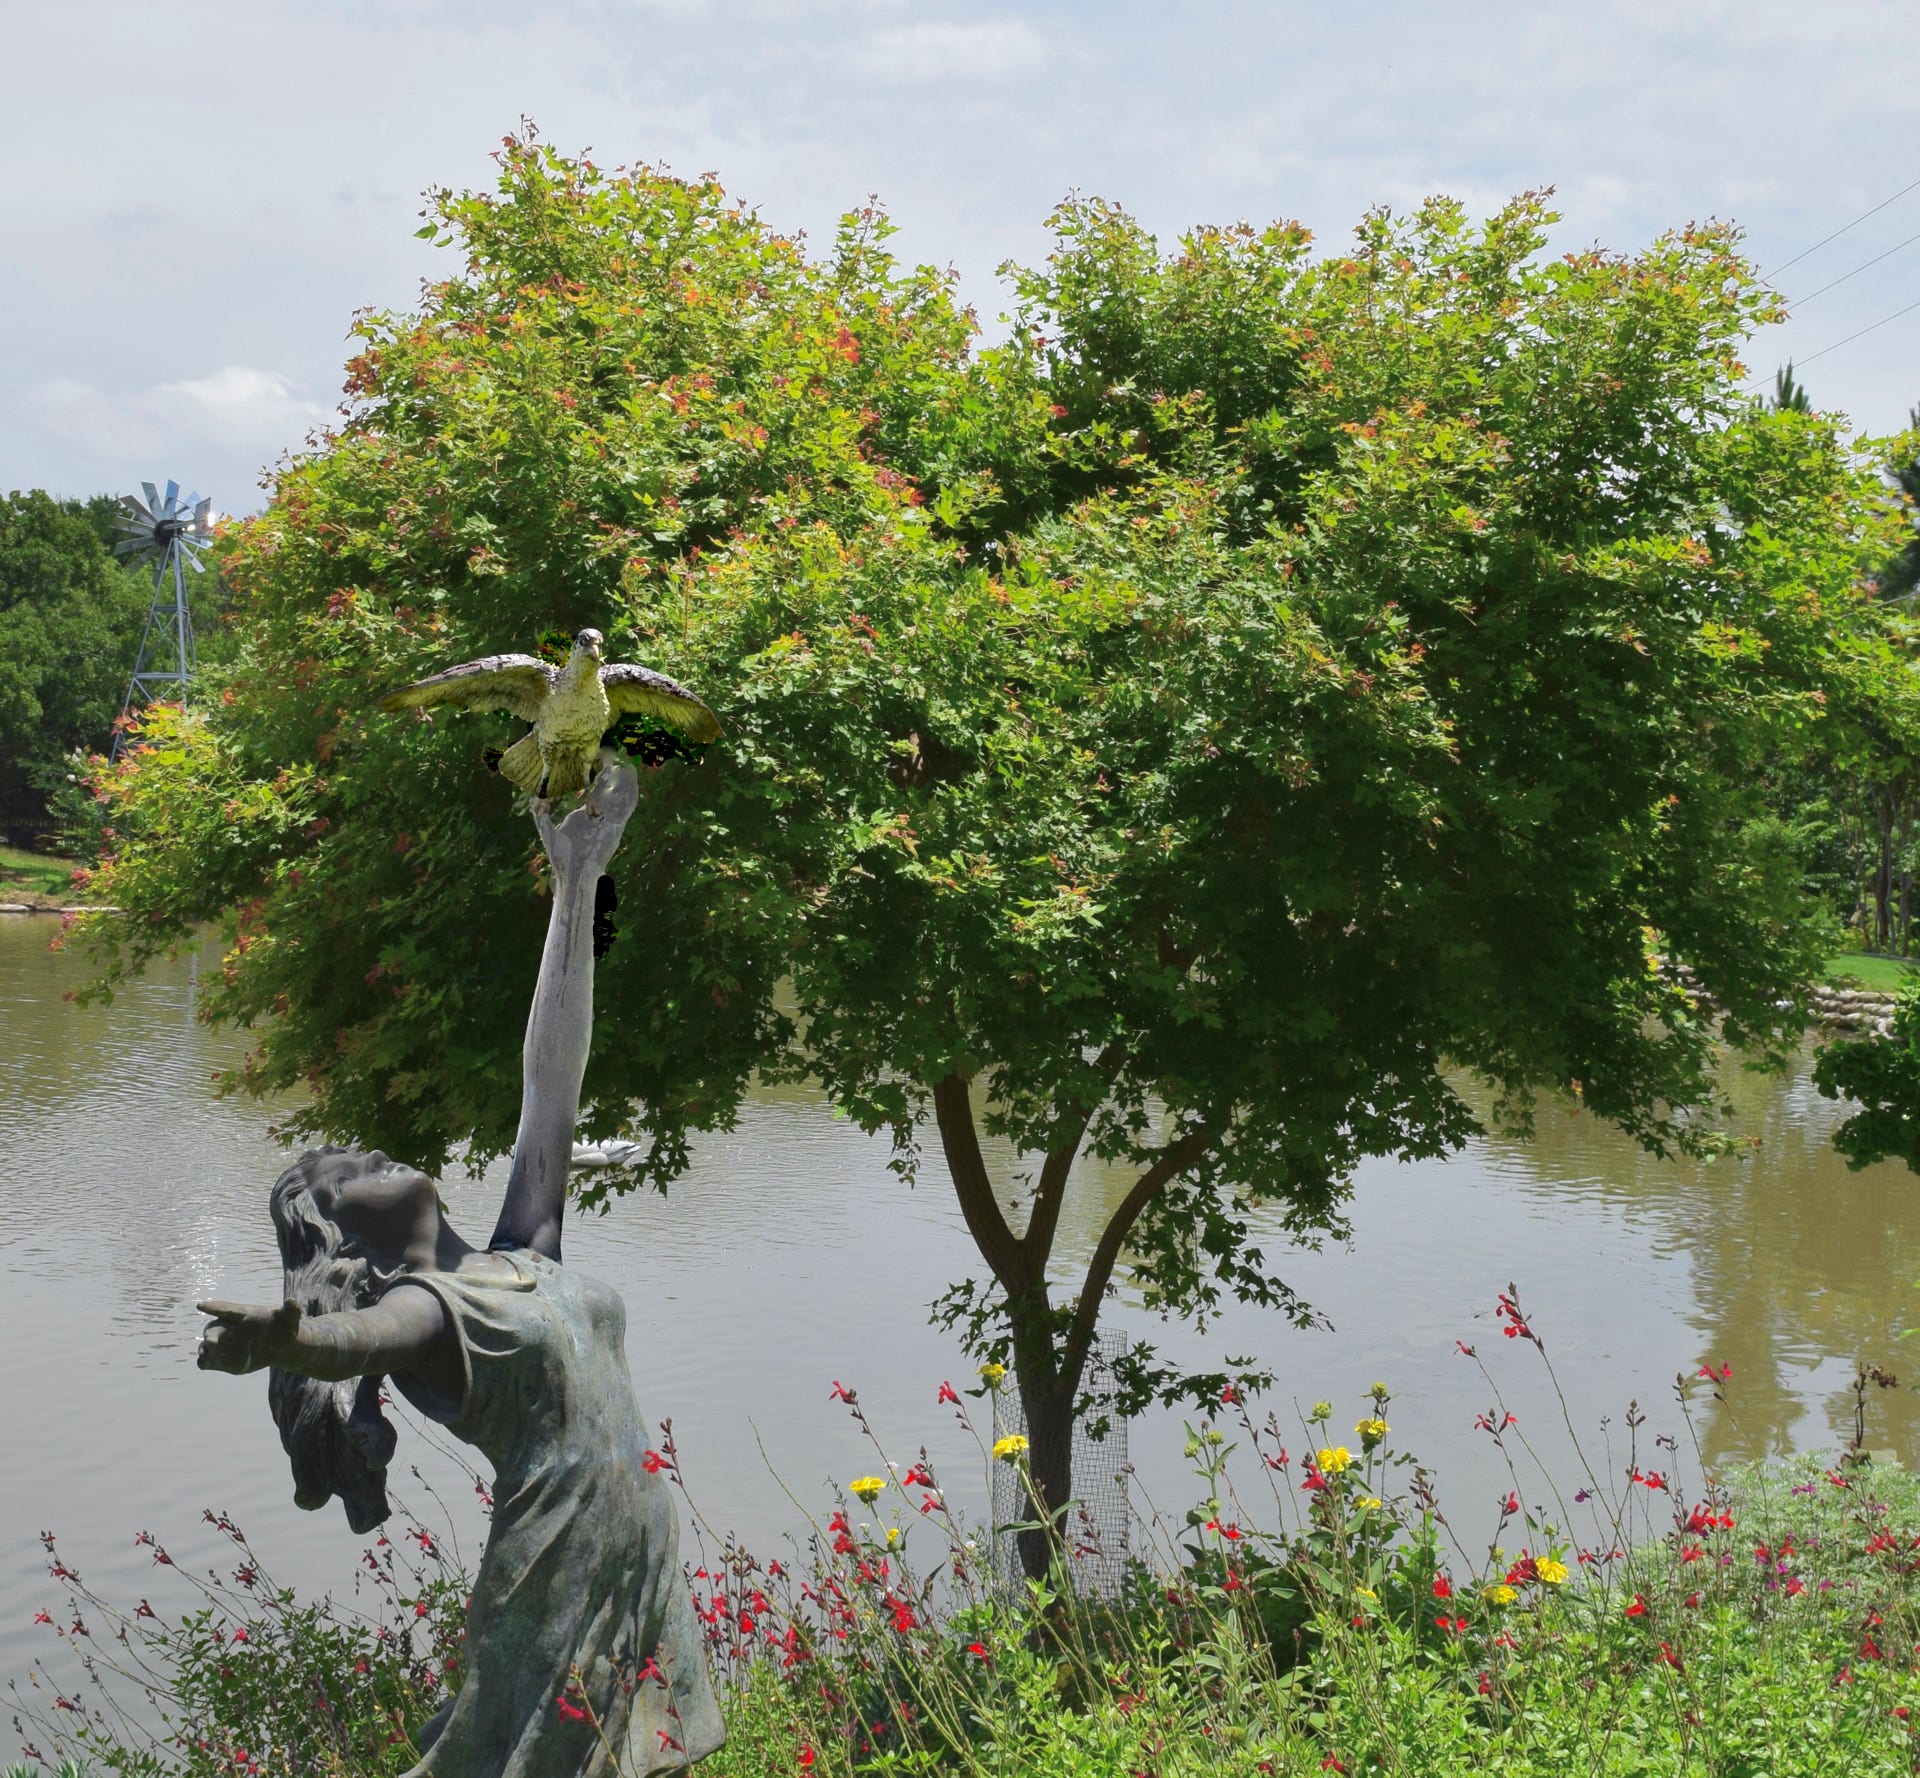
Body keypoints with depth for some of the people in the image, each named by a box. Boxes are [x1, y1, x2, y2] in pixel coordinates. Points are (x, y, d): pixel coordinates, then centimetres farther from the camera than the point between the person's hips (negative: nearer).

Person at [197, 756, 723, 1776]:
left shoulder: (519, 1259, 12)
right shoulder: (424, 1306, -6)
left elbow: (551, 1080, 12)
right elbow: (361, 1336, -31)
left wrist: (577, 887, 12)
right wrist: (281, 1338, -56)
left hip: (647, 1580, 7)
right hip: (554, 1601, -7)